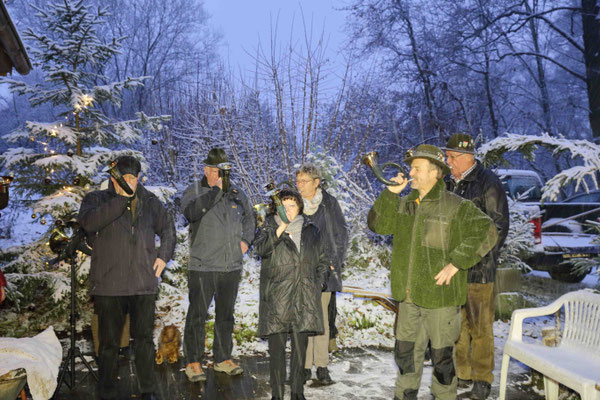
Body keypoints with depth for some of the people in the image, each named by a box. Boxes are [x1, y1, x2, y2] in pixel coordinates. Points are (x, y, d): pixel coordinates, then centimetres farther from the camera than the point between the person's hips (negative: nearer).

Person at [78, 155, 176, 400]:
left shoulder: (150, 202, 12)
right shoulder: (97, 199, 4)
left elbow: (168, 228, 25)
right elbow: (88, 222, -18)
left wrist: (163, 255, 11)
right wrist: (121, 198, -19)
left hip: (144, 284, 2)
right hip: (108, 285, -2)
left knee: (144, 338, 8)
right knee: (109, 342, 5)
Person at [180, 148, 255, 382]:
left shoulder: (236, 193, 10)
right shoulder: (194, 191, -2)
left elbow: (249, 217, 26)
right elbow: (191, 212, -24)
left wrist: (246, 240, 11)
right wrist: (216, 190, -25)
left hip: (231, 266, 4)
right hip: (202, 267, -4)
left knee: (226, 315, 13)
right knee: (197, 315, 0)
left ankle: (223, 359, 25)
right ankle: (193, 362, 12)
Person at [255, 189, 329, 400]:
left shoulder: (310, 230, 13)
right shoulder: (270, 226, 6)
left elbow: (322, 260, 20)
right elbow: (260, 248, -15)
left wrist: (318, 283, 8)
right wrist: (280, 228, -23)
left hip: (304, 297, 2)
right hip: (276, 297, -2)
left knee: (300, 348, 7)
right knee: (276, 348, 0)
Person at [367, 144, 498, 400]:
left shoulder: (456, 206, -11)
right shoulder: (404, 204, 9)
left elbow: (487, 233, -17)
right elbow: (376, 223, 9)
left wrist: (456, 263, -19)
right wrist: (390, 193, -2)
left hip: (439, 295, -6)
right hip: (408, 295, 6)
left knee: (442, 353, 7)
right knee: (405, 350, 18)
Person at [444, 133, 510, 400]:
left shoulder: (488, 183, -7)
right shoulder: (449, 184, 13)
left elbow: (498, 227, -8)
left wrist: (479, 257, -13)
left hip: (478, 270, -6)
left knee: (480, 327, 2)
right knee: (456, 324, 12)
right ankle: (462, 374, 24)